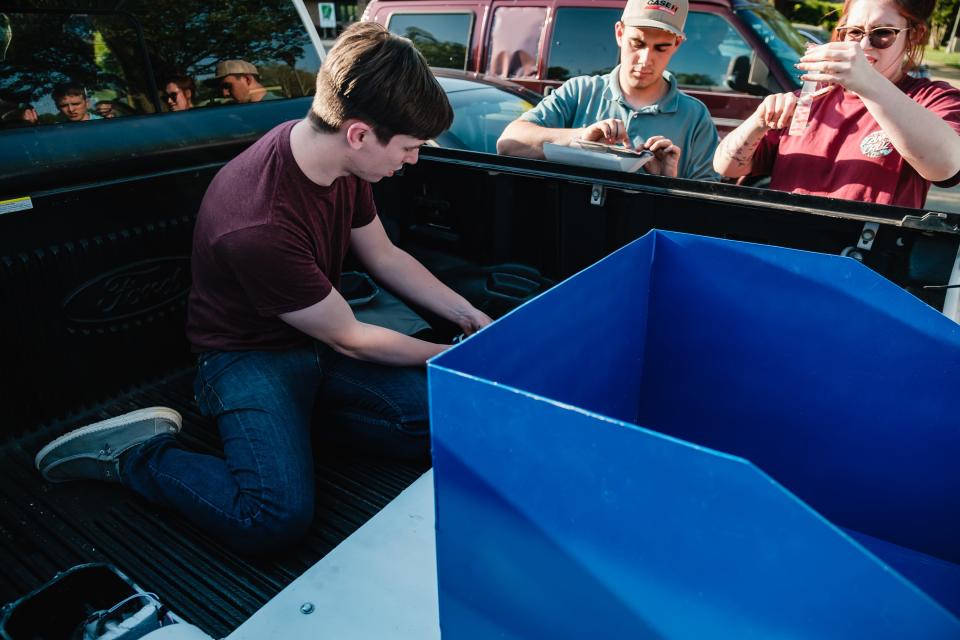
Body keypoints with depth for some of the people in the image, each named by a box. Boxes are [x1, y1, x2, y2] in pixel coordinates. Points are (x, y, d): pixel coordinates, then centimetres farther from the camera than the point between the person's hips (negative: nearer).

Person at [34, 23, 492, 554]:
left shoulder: (336, 154, -9)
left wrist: (468, 315, 4)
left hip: (317, 338, 7)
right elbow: (348, 339, -20)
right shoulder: (260, 225, -33)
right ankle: (134, 452, -1)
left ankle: (303, 407, 7)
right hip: (250, 354, -7)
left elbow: (385, 257, 7)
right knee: (277, 518, -27)